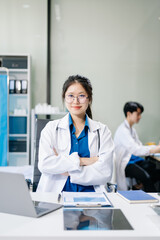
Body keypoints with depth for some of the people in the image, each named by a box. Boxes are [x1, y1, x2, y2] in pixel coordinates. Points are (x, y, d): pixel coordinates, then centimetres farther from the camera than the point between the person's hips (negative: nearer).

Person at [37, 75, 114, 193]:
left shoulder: (102, 131, 9)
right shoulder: (51, 128, 10)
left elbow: (105, 172, -2)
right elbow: (44, 164, -7)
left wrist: (67, 171, -6)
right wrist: (82, 160, -10)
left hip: (90, 194, 1)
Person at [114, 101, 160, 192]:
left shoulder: (132, 130, 19)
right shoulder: (123, 130, -13)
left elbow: (140, 146, 13)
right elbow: (135, 150, -24)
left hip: (135, 160, 9)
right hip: (125, 164, -9)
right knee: (146, 177, -31)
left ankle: (141, 184, -1)